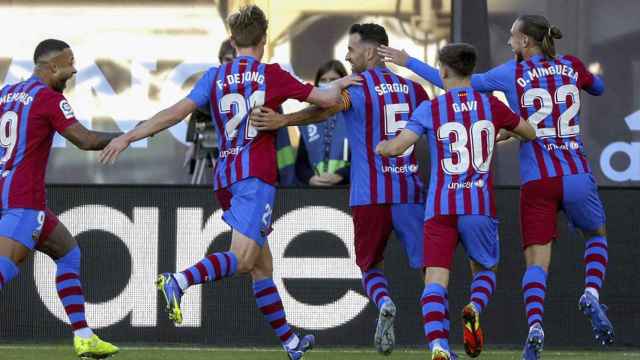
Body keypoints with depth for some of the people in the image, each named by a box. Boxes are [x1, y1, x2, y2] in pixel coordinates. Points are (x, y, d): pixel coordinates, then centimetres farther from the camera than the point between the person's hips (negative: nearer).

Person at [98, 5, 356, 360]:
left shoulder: (215, 77, 8)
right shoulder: (272, 75, 1)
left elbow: (177, 112, -2)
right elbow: (324, 99, 8)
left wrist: (128, 137, -2)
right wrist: (339, 85, 31)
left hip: (226, 176, 6)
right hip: (256, 175, -6)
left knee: (262, 264, 13)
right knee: (242, 257, -19)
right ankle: (179, 281, -42)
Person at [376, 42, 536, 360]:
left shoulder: (430, 110, 0)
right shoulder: (491, 106, 6)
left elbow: (395, 148, -7)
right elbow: (531, 134, 20)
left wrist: (379, 146, 17)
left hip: (440, 208, -2)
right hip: (480, 205, 2)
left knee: (435, 281, -6)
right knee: (485, 270, 22)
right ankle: (475, 308, -11)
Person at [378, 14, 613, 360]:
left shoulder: (512, 74, 1)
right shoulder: (571, 67, 8)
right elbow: (598, 87, 29)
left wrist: (408, 61, 10)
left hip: (536, 181, -2)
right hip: (577, 175, 2)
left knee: (536, 261, -1)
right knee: (596, 235, 25)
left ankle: (535, 326, -25)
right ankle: (591, 294, -1)